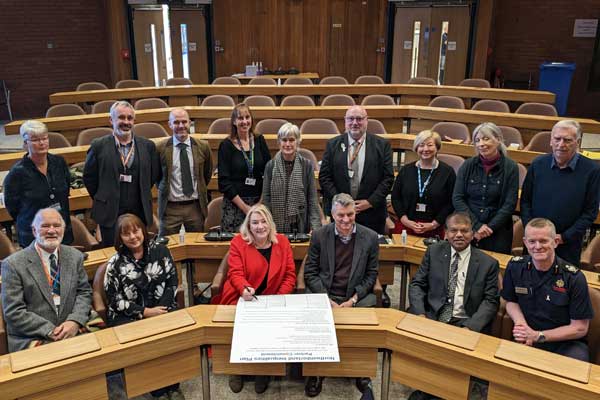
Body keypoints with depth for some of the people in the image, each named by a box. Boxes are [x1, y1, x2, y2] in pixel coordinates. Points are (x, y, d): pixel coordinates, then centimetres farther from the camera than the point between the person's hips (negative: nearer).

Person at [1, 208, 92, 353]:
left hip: (71, 332, 4)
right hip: (32, 340, -4)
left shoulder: (75, 256, 7)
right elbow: (13, 312, -7)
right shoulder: (13, 264, -5)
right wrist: (50, 331, -15)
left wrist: (75, 321, -9)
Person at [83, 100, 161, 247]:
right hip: (110, 213, -2)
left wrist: (143, 195, 9)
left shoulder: (148, 145, 3)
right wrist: (102, 200, 6)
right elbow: (89, 177, 4)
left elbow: (155, 175, 11)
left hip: (140, 212, 2)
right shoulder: (99, 146, -3)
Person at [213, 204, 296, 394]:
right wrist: (245, 289, -29)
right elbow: (235, 274, -7)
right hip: (242, 299, -1)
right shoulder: (238, 242, 1)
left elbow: (290, 275, 5)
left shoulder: (282, 242, 6)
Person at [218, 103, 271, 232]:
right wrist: (244, 206, -10)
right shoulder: (226, 145, -2)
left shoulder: (259, 141, 7)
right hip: (234, 204, -2)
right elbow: (223, 182, -5)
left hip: (259, 202, 3)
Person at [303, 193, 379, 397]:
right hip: (323, 295, 0)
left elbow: (371, 275, 5)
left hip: (357, 296, 1)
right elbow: (310, 273, 2)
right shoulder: (319, 235, 1)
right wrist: (327, 299, -10)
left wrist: (353, 299, -9)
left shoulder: (370, 237, 2)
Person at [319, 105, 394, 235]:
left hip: (372, 214, 0)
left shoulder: (382, 145, 3)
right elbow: (324, 177, 2)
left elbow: (388, 177, 0)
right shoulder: (333, 145, 5)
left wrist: (371, 202, -10)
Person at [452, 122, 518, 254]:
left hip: (497, 232, -1)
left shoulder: (510, 167, -4)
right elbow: (457, 198, -3)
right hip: (467, 229, 1)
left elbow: (509, 204, -6)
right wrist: (477, 226, -11)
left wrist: (489, 228, -12)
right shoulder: (468, 165, 1)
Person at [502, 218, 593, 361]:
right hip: (527, 340, 2)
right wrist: (520, 323, -11)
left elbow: (580, 328, -7)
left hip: (566, 343, -2)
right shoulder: (515, 267, -4)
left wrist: (538, 336, -16)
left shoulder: (574, 278, -13)